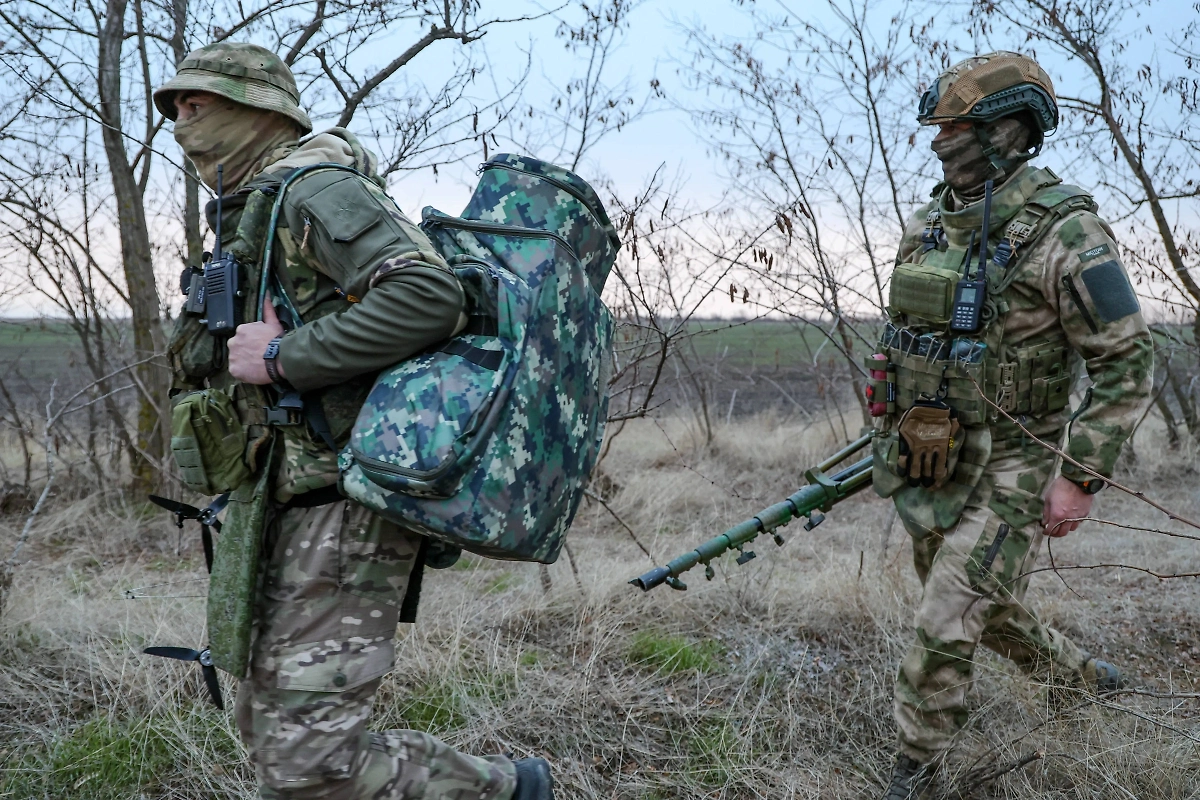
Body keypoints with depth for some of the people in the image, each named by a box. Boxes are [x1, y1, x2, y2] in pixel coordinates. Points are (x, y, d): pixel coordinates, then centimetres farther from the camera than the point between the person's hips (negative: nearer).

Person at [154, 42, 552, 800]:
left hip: (345, 502, -11)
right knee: (269, 724, 17)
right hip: (294, 508, 11)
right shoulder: (252, 217, 21)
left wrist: (282, 358, -21)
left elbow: (430, 297, -26)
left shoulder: (317, 189, -10)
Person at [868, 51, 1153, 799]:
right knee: (985, 609, 22)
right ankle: (1086, 677, 48)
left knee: (944, 629, -9)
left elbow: (1128, 363, -16)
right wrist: (891, 431, 15)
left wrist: (1082, 478, -19)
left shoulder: (1064, 232, -18)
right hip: (925, 465, 8)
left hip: (1004, 471, -8)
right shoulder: (928, 225, 4)